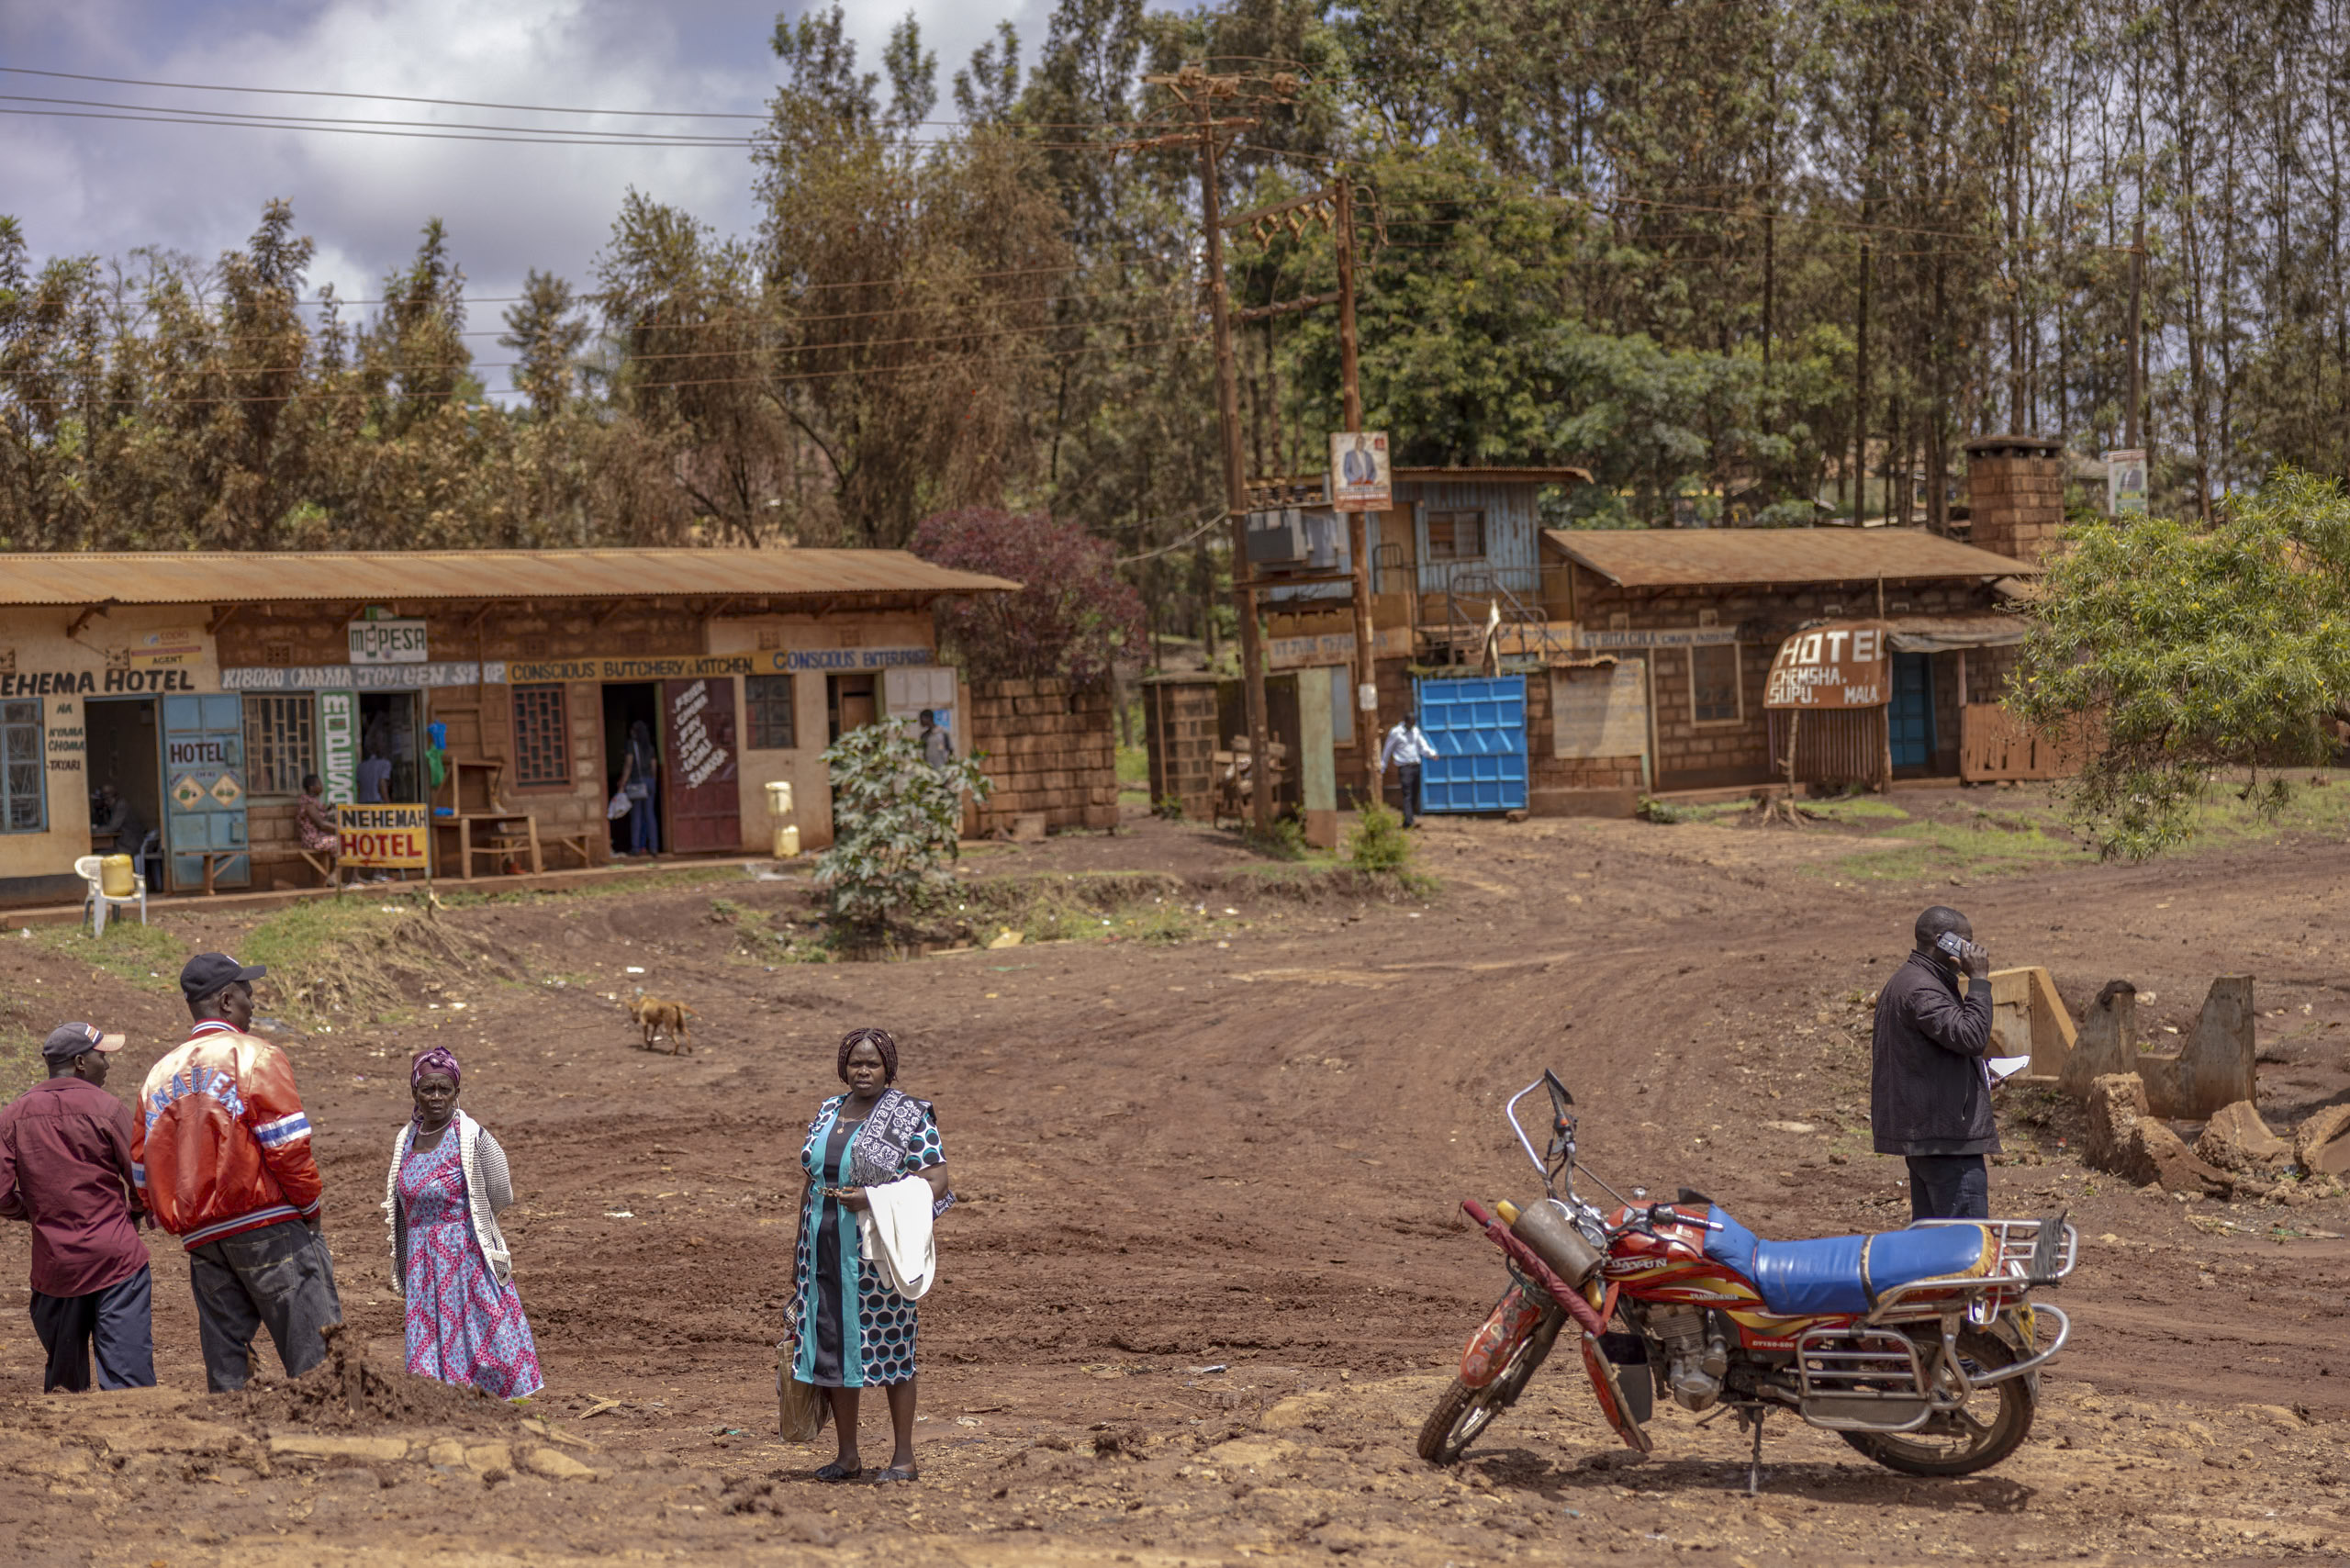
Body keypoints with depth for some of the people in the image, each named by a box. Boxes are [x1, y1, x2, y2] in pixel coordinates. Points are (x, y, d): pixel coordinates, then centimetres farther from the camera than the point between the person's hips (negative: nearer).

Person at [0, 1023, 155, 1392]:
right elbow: (144, 1182, -6)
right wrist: (135, 1215, 15)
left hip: (53, 1265, 4)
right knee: (128, 1378, -5)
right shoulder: (107, 1109, -8)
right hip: (117, 1261, -4)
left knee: (62, 1379, 17)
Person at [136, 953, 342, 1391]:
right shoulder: (254, 1057, -4)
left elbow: (143, 1171, 15)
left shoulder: (160, 1075, 15)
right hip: (269, 1224, -6)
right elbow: (288, 1145, -12)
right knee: (316, 1355, -7)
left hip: (201, 1238, 6)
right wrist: (309, 1207, -1)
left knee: (226, 1369, 7)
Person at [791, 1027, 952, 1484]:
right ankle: (847, 1456, 14)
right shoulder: (828, 1112, 13)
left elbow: (937, 1184, -12)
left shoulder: (908, 1116, -7)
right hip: (828, 1251, 6)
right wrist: (801, 1250, 16)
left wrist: (874, 1199, -23)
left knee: (888, 1345, -2)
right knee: (832, 1344, 6)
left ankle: (904, 1457, 6)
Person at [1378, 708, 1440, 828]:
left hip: (1416, 766, 6)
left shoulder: (1416, 731, 13)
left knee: (1414, 796, 5)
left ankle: (1407, 822, 12)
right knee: (1407, 795, -15)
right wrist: (1381, 770, 7)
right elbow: (1387, 752, 4)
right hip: (1404, 767, -6)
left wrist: (1432, 753, -13)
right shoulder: (1395, 732, -2)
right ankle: (1410, 821, -22)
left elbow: (1423, 747, 10)